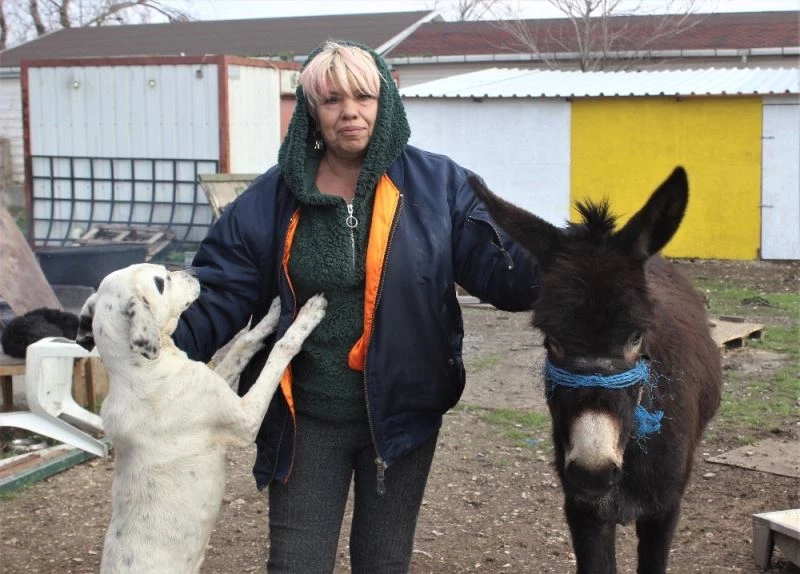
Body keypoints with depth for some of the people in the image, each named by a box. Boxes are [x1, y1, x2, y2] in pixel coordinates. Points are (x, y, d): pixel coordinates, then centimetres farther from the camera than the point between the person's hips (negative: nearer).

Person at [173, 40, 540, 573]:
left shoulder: (437, 183, -6)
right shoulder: (273, 197, -4)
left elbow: (499, 267, -12)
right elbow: (221, 295, -6)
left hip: (401, 414, 0)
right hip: (306, 419, 0)